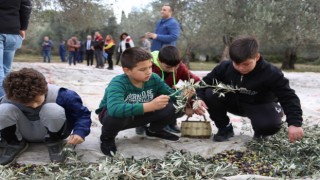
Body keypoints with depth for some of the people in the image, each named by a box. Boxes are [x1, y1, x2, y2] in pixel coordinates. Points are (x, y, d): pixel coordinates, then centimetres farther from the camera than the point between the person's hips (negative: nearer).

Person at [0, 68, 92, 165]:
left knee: (52, 110, -37)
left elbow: (82, 114, -19)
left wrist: (80, 132, -37)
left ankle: (54, 142, -7)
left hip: (50, 133, -1)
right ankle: (15, 143, -2)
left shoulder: (59, 95, -28)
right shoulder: (9, 100, -24)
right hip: (25, 134, 1)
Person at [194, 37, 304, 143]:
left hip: (261, 106, -3)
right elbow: (206, 82, -11)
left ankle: (260, 133, 5)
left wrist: (294, 123, -43)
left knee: (270, 124, -38)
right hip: (234, 102, 3)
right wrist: (198, 98, -34)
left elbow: (289, 98, -29)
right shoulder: (225, 67, -19)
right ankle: (225, 128, 0)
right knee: (210, 95, -26)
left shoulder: (271, 74, -29)